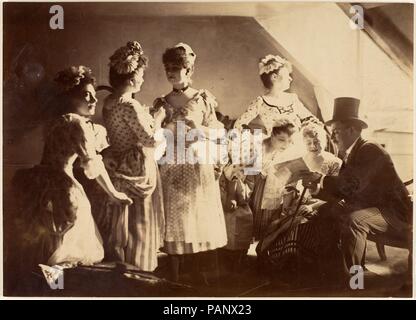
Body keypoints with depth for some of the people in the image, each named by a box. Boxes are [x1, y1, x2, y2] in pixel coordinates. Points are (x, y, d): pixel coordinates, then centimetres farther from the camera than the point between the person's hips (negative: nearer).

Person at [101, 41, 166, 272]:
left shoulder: (108, 102, 4)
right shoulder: (130, 106, -23)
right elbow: (151, 140, -20)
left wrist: (144, 116, 13)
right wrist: (158, 118, -5)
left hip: (118, 169, 8)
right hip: (137, 172, -8)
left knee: (119, 223, 19)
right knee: (138, 224, 7)